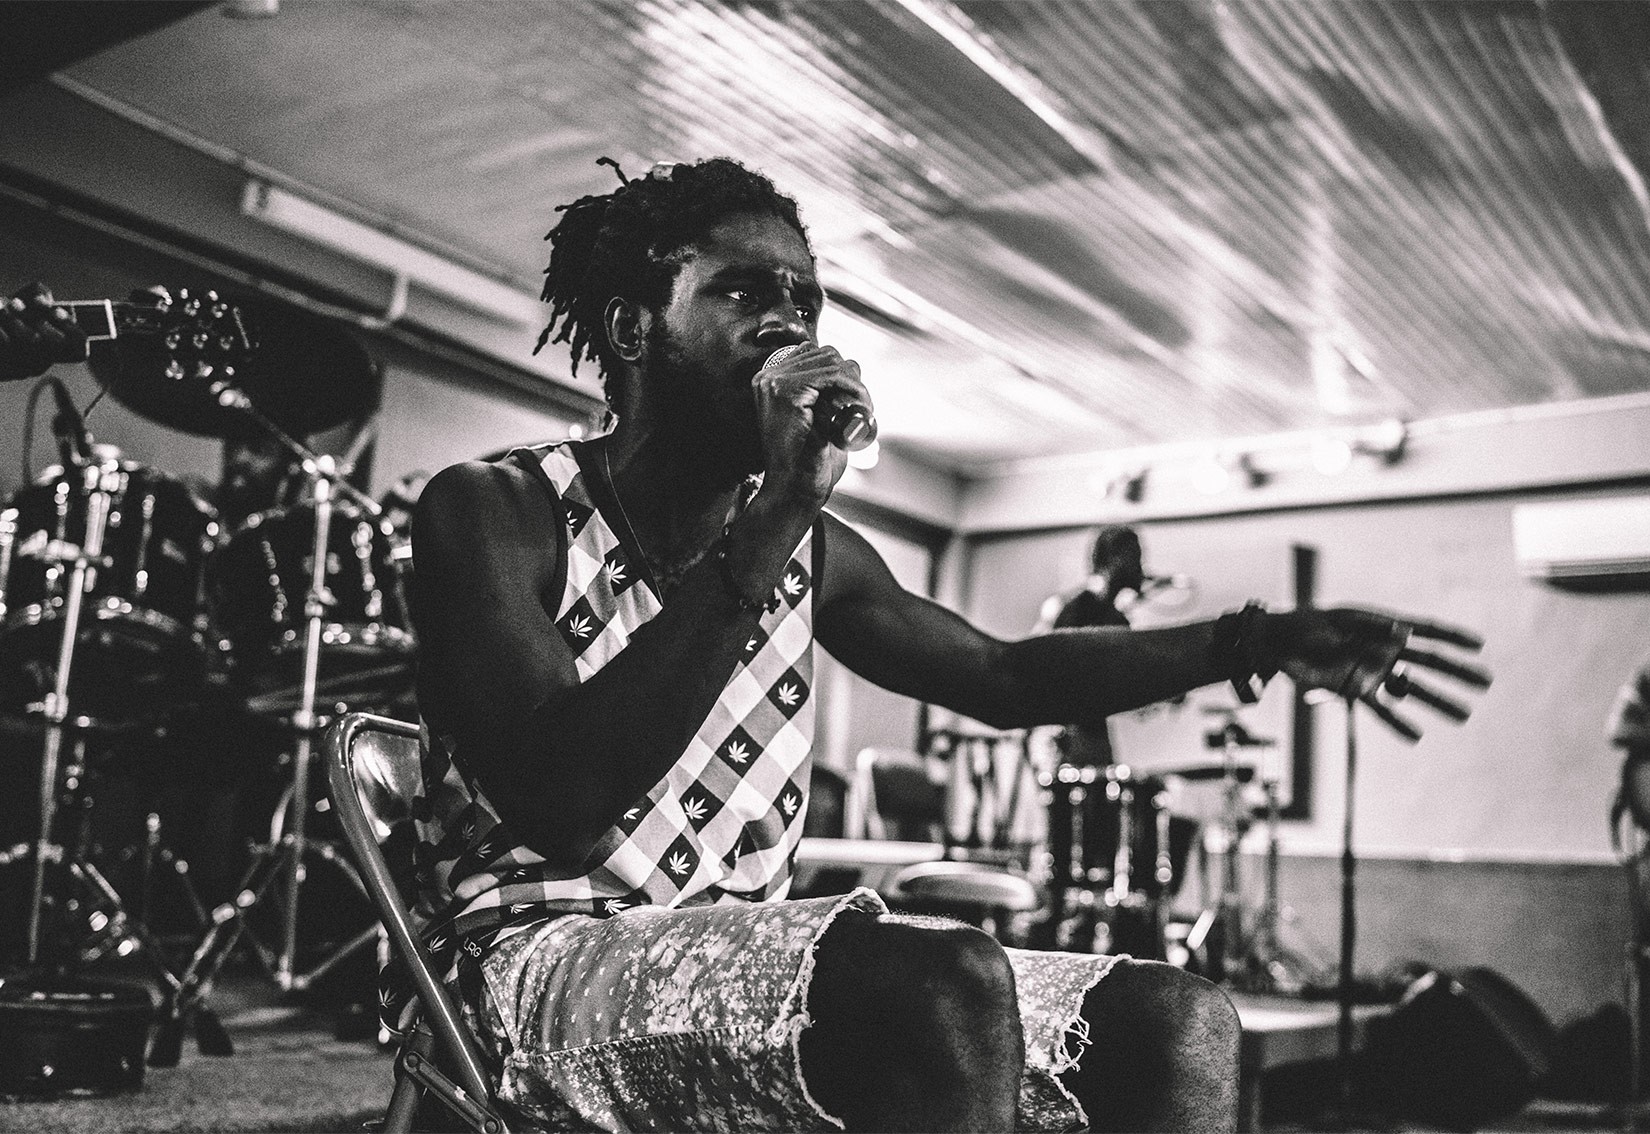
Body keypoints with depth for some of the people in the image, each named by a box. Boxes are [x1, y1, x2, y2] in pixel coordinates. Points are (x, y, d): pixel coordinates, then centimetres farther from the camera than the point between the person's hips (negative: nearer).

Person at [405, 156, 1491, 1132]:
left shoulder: (816, 555, 10)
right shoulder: (493, 512, -7)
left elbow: (1001, 674, 22)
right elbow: (555, 798, -24)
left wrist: (1260, 642, 12)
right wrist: (776, 516, -26)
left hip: (751, 954, 7)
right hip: (550, 963, -6)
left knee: (1177, 1020, -7)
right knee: (947, 983, -34)